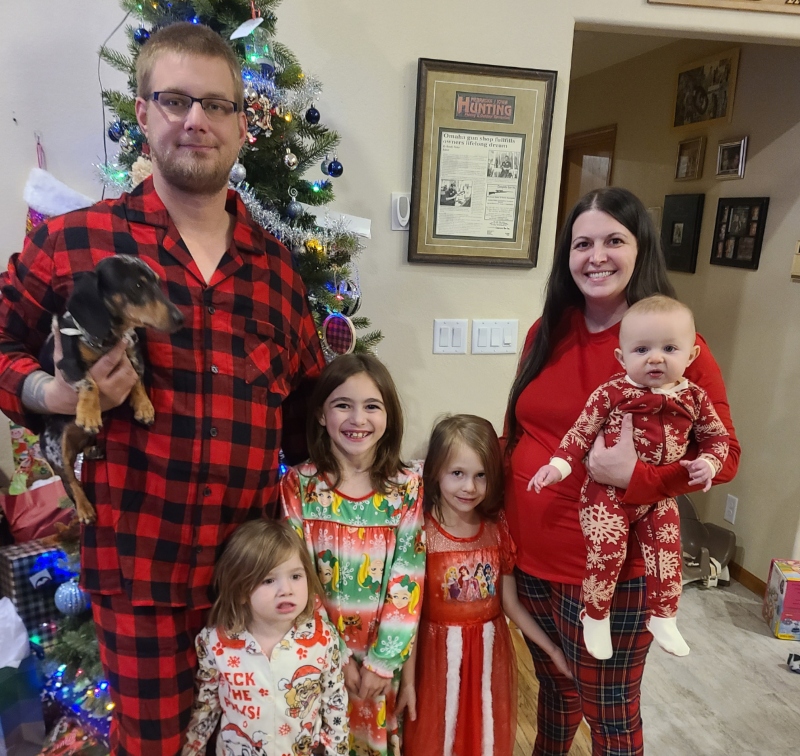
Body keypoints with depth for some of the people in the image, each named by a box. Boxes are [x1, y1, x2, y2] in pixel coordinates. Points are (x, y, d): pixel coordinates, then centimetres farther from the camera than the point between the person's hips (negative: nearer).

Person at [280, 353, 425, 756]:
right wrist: (338, 655, -11)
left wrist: (382, 660, -12)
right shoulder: (299, 485, -10)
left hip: (386, 654, 0)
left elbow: (408, 583, -10)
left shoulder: (407, 488, -10)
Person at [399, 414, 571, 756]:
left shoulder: (498, 529, -6)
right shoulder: (421, 532, -17)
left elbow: (510, 603, 3)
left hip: (489, 652, 3)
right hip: (439, 654, -3)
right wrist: (407, 680, -9)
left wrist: (552, 649, 6)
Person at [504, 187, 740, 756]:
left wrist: (634, 475, -27)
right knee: (554, 688, 25)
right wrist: (503, 513, 7)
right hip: (530, 555, 5)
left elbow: (723, 454, -11)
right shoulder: (547, 332, 3)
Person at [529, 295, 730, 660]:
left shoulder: (694, 398, -3)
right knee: (606, 550, -10)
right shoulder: (611, 393, -13)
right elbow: (581, 432, -8)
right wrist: (558, 465, -17)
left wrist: (708, 463, -8)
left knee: (667, 552, 8)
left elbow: (717, 437, 11)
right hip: (607, 492, -4)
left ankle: (663, 618, 32)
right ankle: (596, 616, 15)